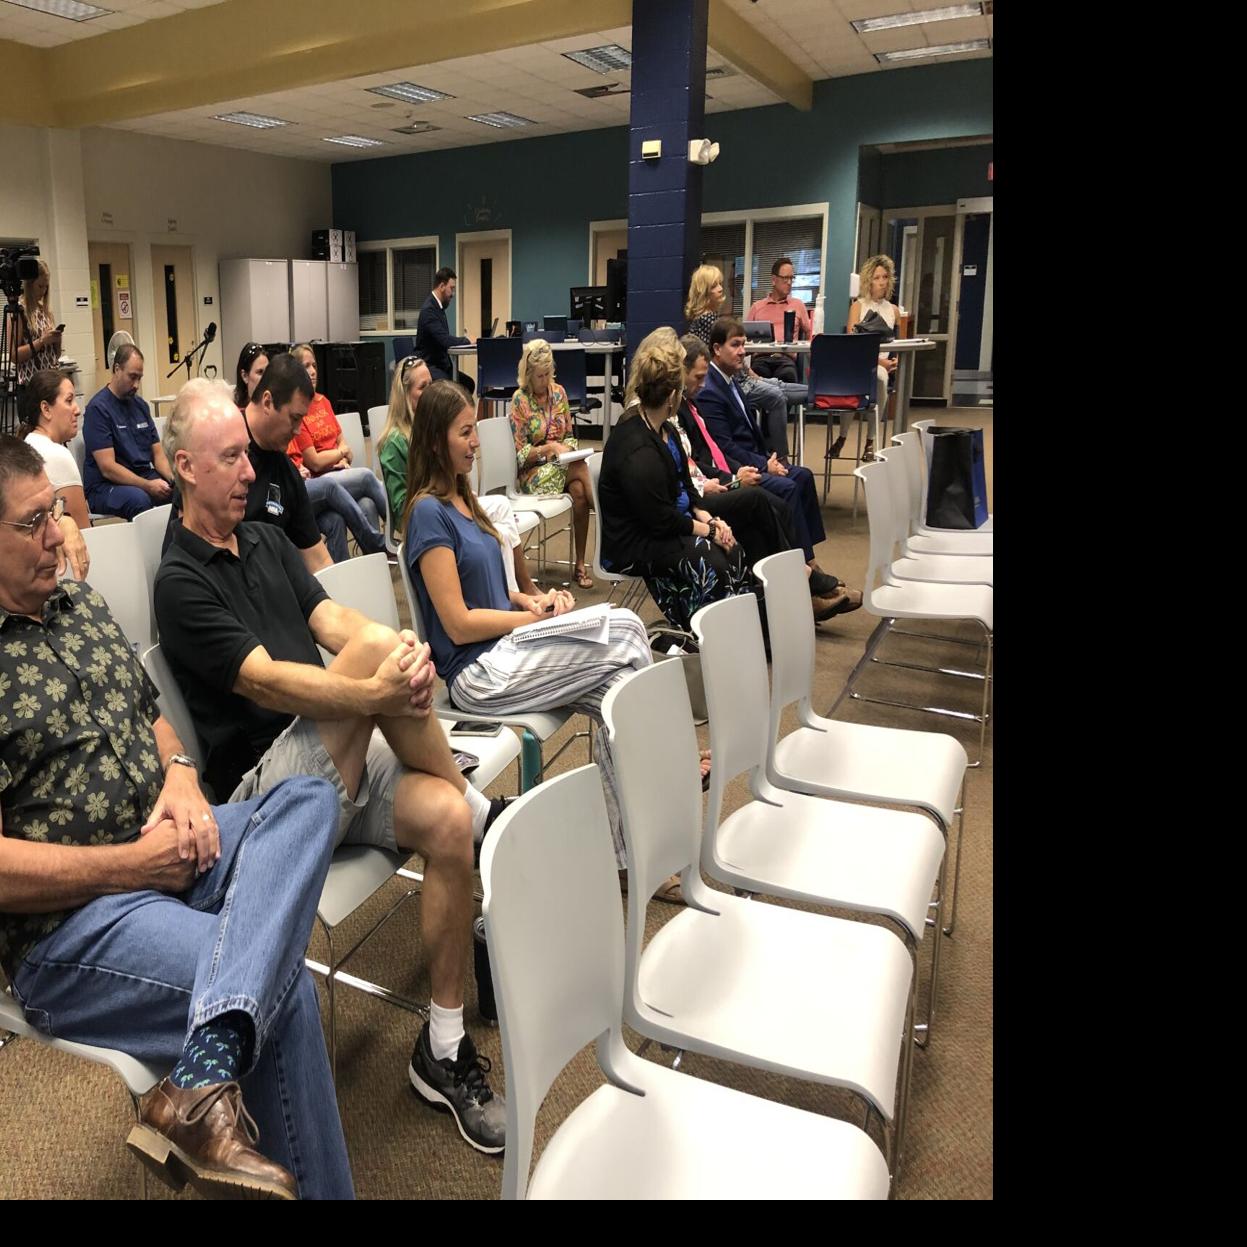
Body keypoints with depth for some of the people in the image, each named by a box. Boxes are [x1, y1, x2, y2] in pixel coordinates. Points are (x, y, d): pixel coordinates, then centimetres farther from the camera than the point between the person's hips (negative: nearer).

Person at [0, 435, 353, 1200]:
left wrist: (181, 777, -1)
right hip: (65, 918, -7)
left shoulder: (82, 605, 12)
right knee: (283, 985, -24)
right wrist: (133, 864, -15)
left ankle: (204, 1079, -31)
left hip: (167, 846, 8)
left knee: (308, 799, -18)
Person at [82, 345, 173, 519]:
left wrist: (174, 479, -6)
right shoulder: (98, 408, -8)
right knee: (139, 499, -38)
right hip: (105, 485, -6)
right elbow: (107, 468, -15)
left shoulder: (140, 405, 14)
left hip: (144, 476, 6)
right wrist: (148, 486, -25)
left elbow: (157, 452, 14)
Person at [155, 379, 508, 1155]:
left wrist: (408, 651, -20)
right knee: (375, 646, -28)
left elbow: (332, 618, 3)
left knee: (445, 818, -23)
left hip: (342, 757, 6)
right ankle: (486, 811, -10)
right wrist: (381, 688, -34)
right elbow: (265, 682, -19)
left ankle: (445, 1049, -7)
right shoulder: (181, 582, -5)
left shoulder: (268, 541, 17)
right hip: (265, 783, -6)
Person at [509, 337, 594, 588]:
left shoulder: (559, 392, 8)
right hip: (533, 472, -4)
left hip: (563, 463, 4)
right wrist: (550, 448, -20)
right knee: (580, 470, -31)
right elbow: (519, 454, -8)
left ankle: (580, 564, -23)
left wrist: (568, 447, -8)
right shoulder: (520, 400, -5)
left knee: (579, 490, -29)